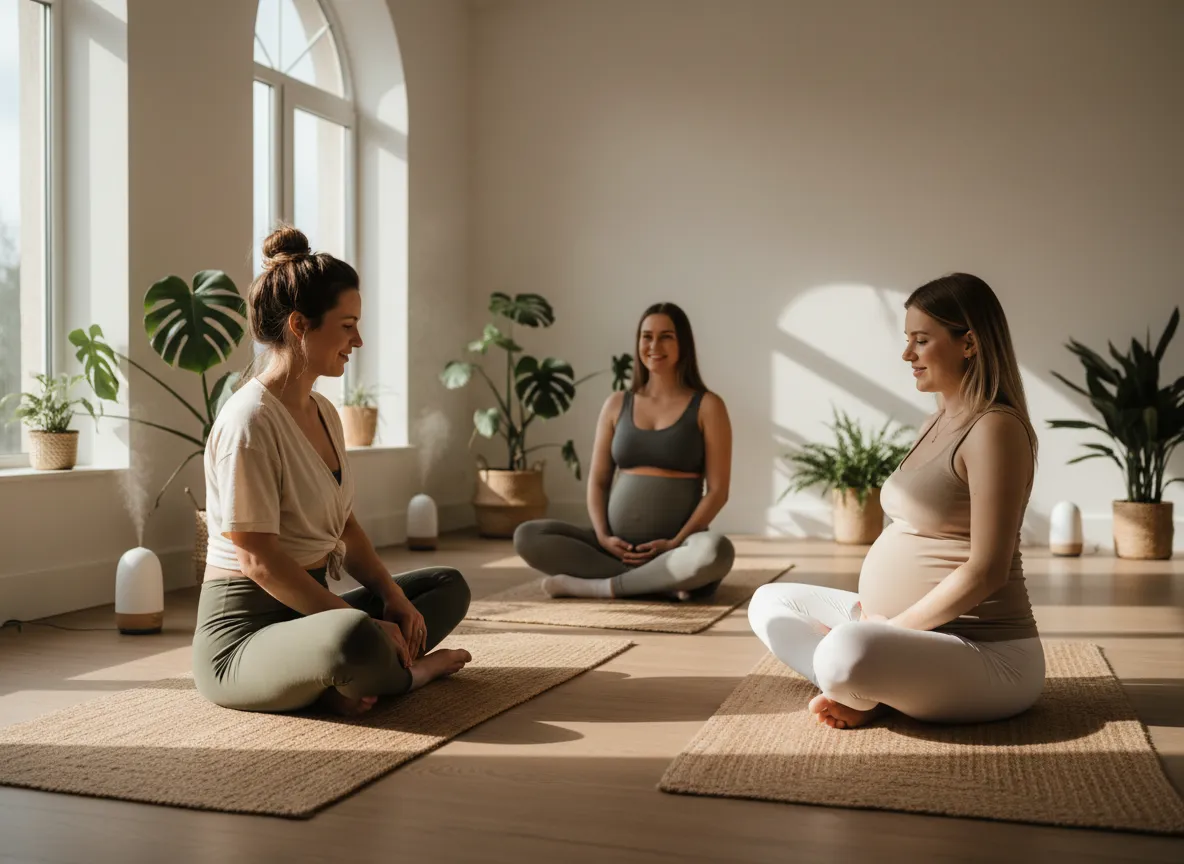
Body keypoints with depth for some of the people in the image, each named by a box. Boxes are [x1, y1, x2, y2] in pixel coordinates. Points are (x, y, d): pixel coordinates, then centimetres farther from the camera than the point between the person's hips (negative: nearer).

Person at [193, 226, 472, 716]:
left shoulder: (324, 413, 10)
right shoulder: (249, 421, -18)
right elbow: (258, 560, -22)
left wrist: (392, 596, -1)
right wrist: (364, 624, -21)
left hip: (307, 613, 10)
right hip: (243, 634, -10)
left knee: (449, 585, 17)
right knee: (354, 639, -40)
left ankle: (359, 679, -9)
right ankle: (406, 671, -3)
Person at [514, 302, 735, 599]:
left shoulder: (707, 406, 2)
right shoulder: (616, 405, 12)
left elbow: (718, 490, -3)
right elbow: (597, 481, 11)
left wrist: (675, 544, -15)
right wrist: (603, 537, -7)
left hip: (675, 546, -3)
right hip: (617, 547, 4)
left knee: (716, 550, -38)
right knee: (527, 537, -19)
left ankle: (593, 586, -23)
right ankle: (661, 581, -21)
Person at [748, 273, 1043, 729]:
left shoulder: (994, 429, -17)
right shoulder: (936, 423, 12)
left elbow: (986, 570, -21)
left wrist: (890, 629, -16)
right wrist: (871, 612, 2)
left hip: (984, 653, -10)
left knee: (849, 650, -39)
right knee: (770, 602, 13)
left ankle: (869, 693, -5)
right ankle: (868, 687, -8)